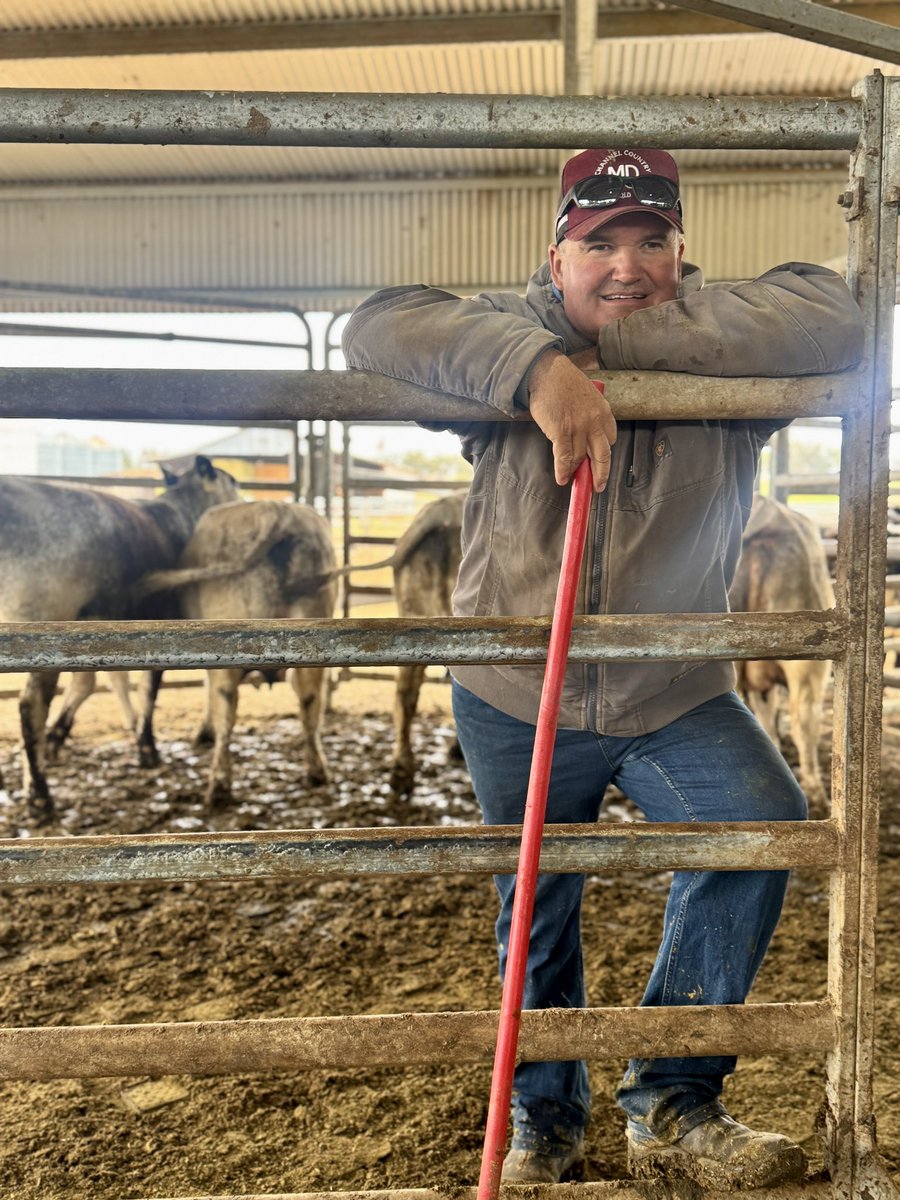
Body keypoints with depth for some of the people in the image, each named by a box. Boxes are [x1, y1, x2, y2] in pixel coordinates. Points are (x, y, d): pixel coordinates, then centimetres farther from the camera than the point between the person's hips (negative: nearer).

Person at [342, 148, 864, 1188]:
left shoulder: (718, 336, -7)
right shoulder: (517, 328, -8)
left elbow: (832, 319, -27)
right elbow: (378, 328, -25)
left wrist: (624, 340, -28)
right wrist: (537, 366, -40)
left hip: (677, 696, 1)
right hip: (514, 701, 0)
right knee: (536, 919, 12)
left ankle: (671, 1106, 1)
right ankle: (543, 1123, 39)